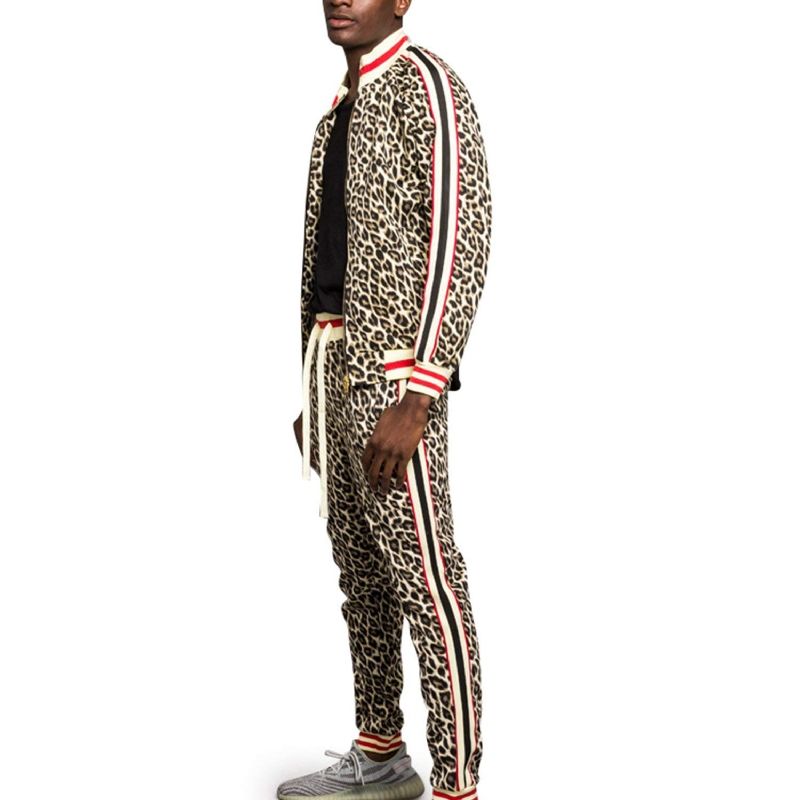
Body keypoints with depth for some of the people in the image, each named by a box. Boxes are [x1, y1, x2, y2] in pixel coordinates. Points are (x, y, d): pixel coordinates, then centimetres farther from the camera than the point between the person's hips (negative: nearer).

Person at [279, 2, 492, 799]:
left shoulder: (428, 86, -9)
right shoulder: (343, 111, 20)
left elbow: (461, 247, -18)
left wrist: (412, 402, -24)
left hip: (393, 376, -9)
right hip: (338, 370, 10)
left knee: (424, 582, -8)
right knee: (359, 571, 14)